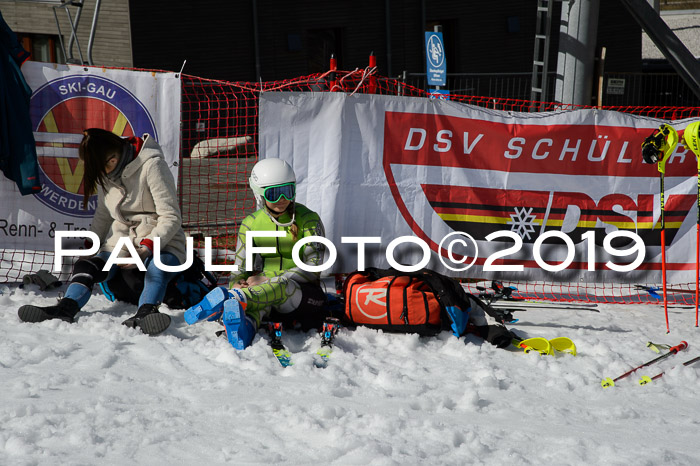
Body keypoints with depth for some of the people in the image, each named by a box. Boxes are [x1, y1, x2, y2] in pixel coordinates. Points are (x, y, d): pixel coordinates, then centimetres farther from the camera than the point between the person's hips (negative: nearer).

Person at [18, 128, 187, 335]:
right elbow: (103, 215, 22)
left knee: (158, 266, -38)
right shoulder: (105, 173, 9)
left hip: (162, 240, -6)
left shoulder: (151, 165, -14)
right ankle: (66, 308, -43)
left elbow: (171, 217, -18)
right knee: (87, 266, -20)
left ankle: (145, 313, -62)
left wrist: (148, 246, -30)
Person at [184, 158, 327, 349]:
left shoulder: (308, 219, -1)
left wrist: (269, 280, -17)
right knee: (257, 300, -37)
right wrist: (237, 283, -16)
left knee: (281, 287, -40)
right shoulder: (251, 224, 8)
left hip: (303, 292, -3)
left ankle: (229, 299, -63)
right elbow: (241, 267, 10)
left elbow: (312, 268, -8)